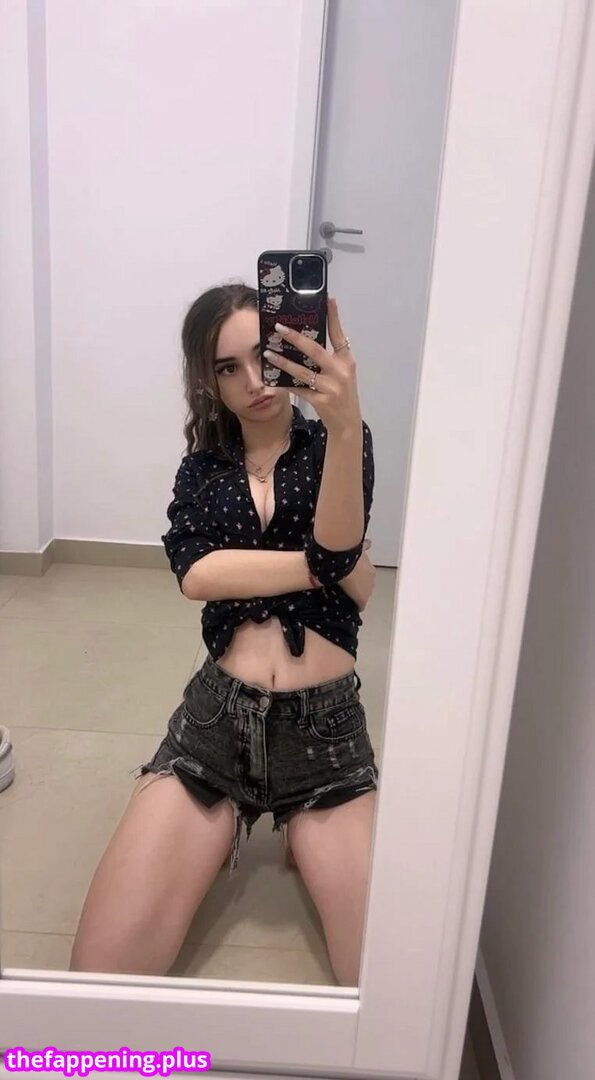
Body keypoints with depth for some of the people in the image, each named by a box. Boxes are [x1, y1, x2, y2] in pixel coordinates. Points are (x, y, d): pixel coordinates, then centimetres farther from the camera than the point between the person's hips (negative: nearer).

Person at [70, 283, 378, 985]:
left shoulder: (337, 444, 4)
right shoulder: (203, 466, 11)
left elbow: (336, 548, -20)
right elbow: (195, 572, -10)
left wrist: (346, 422, -36)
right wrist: (329, 566, -11)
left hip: (325, 726, -1)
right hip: (217, 719, 2)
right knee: (101, 972, -10)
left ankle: (306, 842, 11)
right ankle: (217, 834, 13)